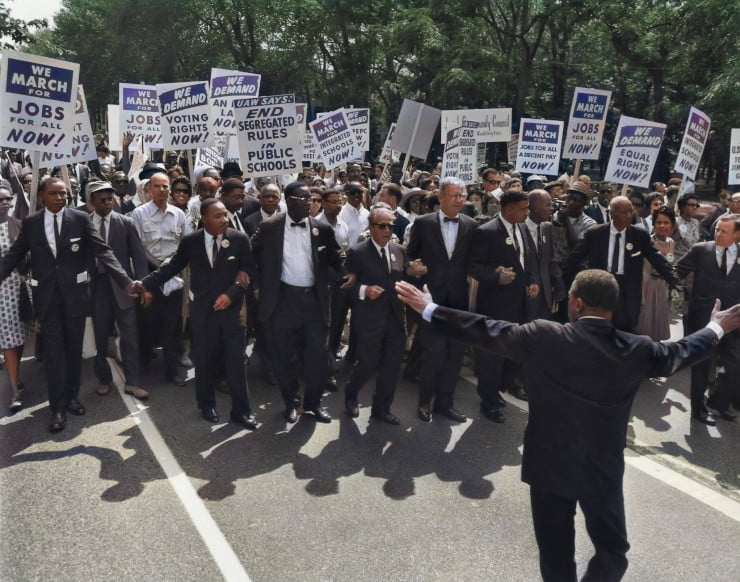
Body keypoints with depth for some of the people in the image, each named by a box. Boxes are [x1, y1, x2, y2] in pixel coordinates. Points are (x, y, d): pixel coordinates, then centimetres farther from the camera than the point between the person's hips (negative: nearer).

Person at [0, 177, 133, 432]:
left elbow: (102, 251, -9)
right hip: (47, 295, 1)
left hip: (74, 292, 0)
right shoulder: (30, 223, 2)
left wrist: (126, 282, -18)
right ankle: (58, 407, 12)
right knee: (54, 351, 3)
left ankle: (71, 396, 28)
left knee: (74, 348, 12)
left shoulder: (81, 218, -4)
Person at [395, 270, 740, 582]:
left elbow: (487, 331, -10)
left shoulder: (544, 338, -16)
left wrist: (429, 309, 0)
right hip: (604, 469, 1)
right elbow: (679, 352, 11)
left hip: (550, 465, -1)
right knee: (612, 550, 21)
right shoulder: (637, 350, -8)